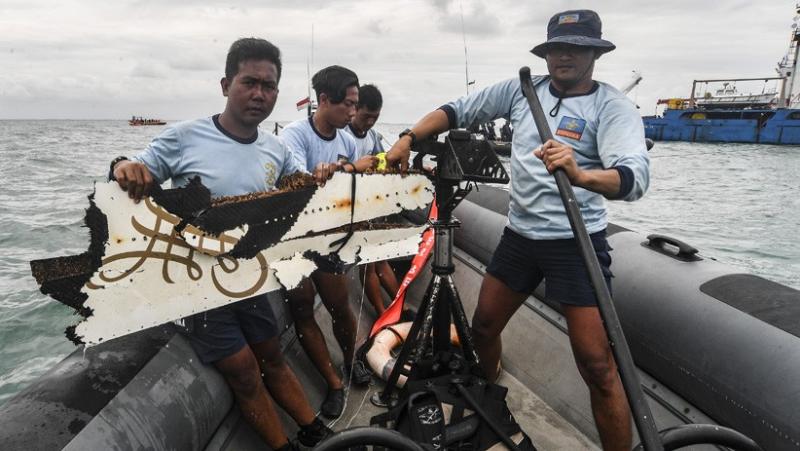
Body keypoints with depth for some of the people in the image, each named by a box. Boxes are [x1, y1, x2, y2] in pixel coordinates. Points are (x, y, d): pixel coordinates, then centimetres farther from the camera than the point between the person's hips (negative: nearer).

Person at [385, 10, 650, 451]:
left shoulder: (613, 106, -10)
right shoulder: (521, 89, 3)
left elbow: (635, 177, -25)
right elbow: (457, 110, 6)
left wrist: (579, 174, -45)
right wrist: (407, 138, -7)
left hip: (576, 243, -4)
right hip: (518, 236, 5)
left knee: (597, 366, -7)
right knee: (483, 326, 17)